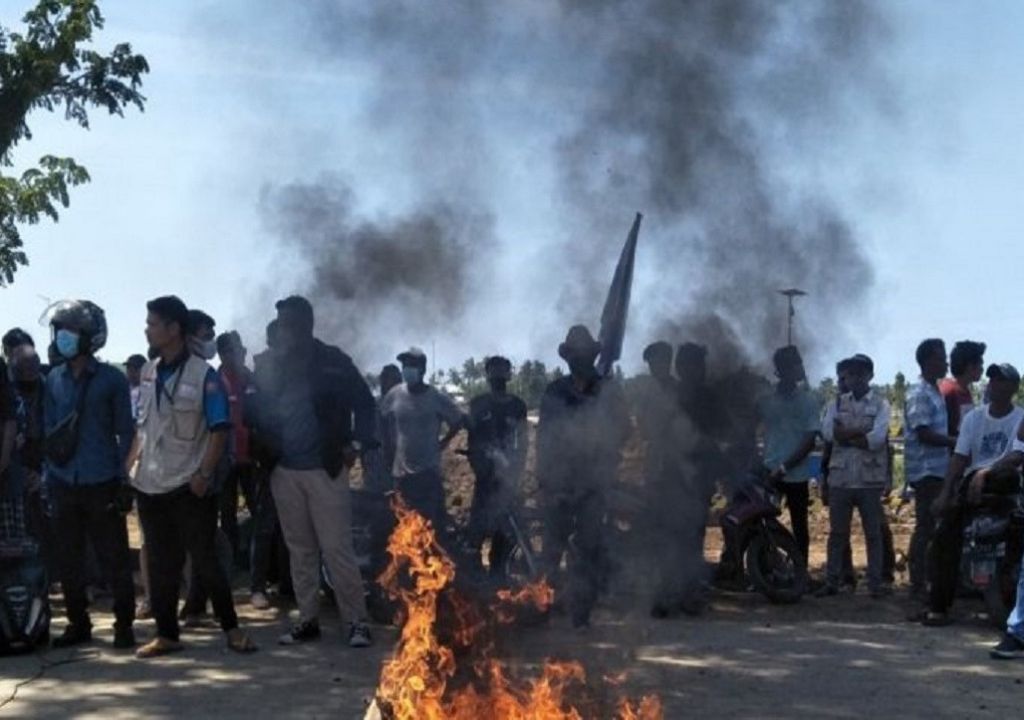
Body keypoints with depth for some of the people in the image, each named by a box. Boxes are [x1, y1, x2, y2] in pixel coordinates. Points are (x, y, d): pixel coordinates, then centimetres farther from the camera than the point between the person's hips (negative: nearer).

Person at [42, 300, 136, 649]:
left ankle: (124, 623, 9)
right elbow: (48, 430, 12)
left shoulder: (111, 380, -3)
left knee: (114, 558, 0)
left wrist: (124, 479, -5)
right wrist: (49, 475, 7)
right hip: (64, 485, 4)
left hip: (102, 484, -4)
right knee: (68, 558, 9)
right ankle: (78, 622, 20)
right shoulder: (54, 380, 7)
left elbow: (125, 432, -1)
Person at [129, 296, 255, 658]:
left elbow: (220, 429, -8)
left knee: (204, 559, 0)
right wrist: (129, 465, 6)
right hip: (150, 485, 5)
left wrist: (205, 474, -15)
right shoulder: (148, 373, 8)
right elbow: (142, 426, 15)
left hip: (189, 486, -5)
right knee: (160, 564, 10)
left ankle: (231, 628, 12)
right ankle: (166, 633, 18)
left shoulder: (203, 375, -9)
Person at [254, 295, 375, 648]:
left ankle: (356, 621, 1)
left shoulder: (333, 361, -3)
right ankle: (308, 621, 16)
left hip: (325, 469, -4)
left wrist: (355, 443, -9)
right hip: (284, 472, 4)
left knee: (336, 548, -5)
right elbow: (263, 414, 13)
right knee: (300, 551, 9)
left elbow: (364, 401, -1)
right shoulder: (272, 368, 6)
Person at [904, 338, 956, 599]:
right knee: (925, 528, -6)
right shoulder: (919, 395, -13)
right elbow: (924, 434, -20)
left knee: (931, 527, 12)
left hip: (937, 469, 9)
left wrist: (954, 442, 7)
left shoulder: (935, 392, 16)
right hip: (925, 470, -9)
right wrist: (957, 441, -15)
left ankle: (928, 580, 19)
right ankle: (918, 585, -1)